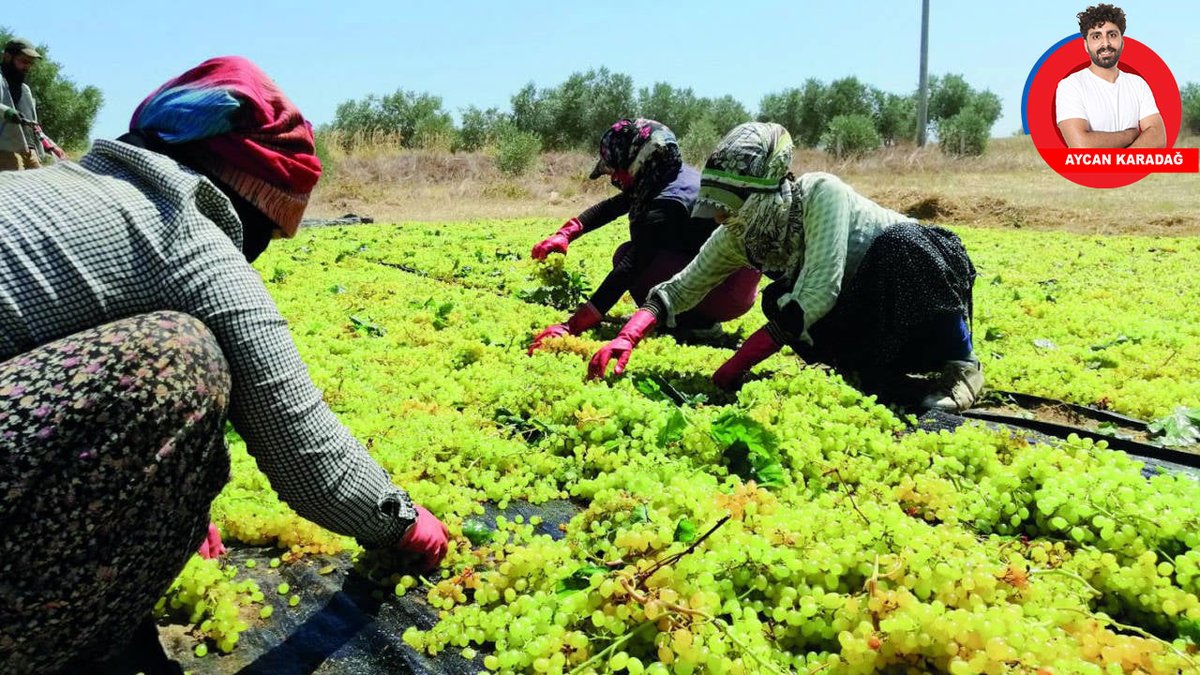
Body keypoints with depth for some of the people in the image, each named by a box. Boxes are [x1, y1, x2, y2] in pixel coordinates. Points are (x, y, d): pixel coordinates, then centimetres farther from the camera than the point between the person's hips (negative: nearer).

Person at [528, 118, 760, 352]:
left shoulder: (669, 204, -24)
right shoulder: (675, 175, 3)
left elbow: (628, 270, -30)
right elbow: (610, 207, 14)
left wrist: (571, 326, -31)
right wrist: (564, 235, 2)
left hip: (729, 294, -9)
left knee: (627, 256, -16)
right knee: (631, 255, 11)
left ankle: (696, 323, -7)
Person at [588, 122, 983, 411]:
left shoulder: (820, 194, -30)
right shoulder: (739, 236, -11)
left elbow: (820, 292, -36)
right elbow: (680, 288, -6)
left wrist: (739, 363, -34)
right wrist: (626, 338, -24)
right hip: (869, 321, 6)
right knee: (779, 301, -20)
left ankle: (960, 363, -16)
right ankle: (881, 376, -3)